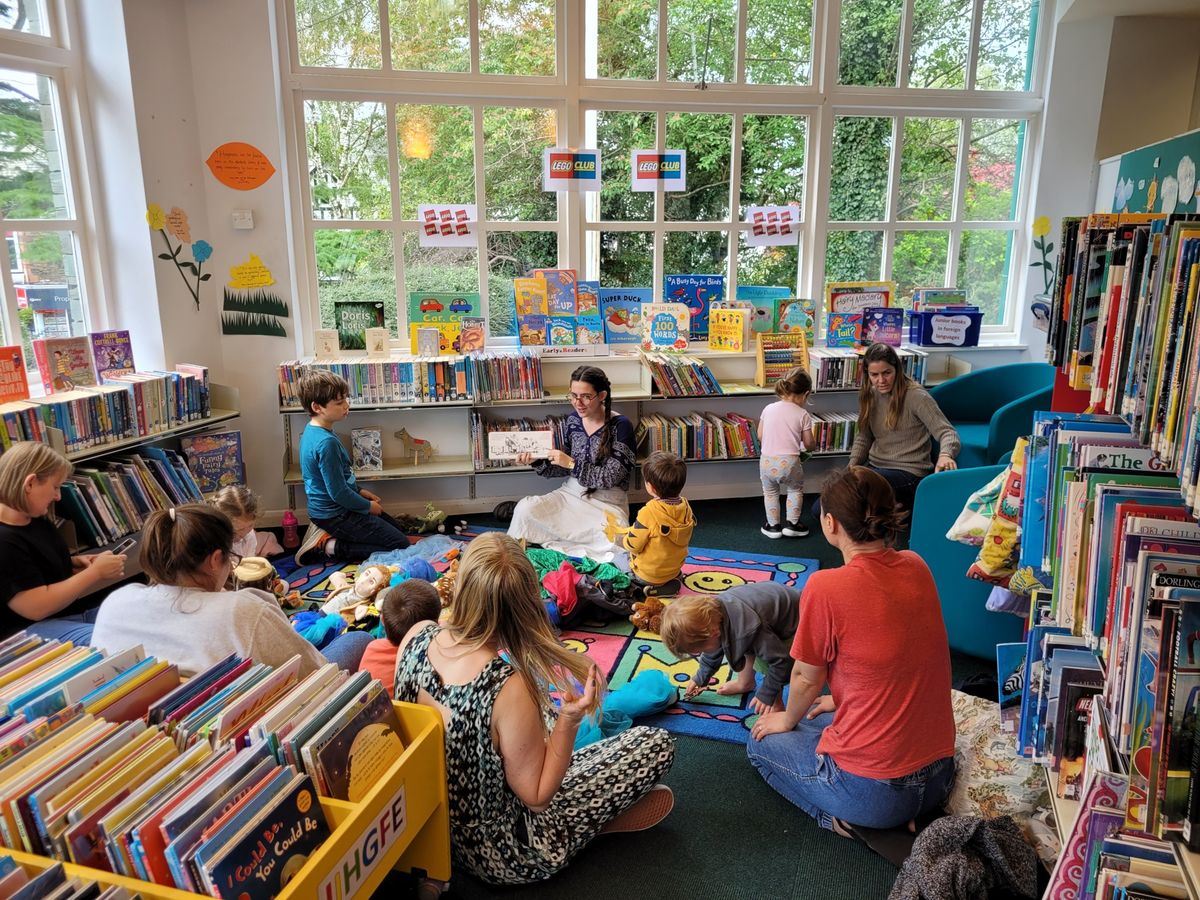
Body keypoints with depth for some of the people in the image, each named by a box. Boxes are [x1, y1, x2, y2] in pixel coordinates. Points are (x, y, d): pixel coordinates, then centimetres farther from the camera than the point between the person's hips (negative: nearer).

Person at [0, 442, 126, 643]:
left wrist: (75, 562, 3)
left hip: (71, 612, 10)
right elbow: (37, 607, -23)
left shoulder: (35, 520, 7)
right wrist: (96, 572, -16)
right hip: (32, 630, -10)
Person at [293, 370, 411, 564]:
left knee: (398, 530, 19)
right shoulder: (326, 442, -28)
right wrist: (368, 506, -9)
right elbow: (338, 493, -24)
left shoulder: (312, 430, 3)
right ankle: (330, 546, -7)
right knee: (401, 545, -8)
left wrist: (360, 491, 13)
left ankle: (325, 535, 12)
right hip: (336, 515, -10)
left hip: (328, 509, 10)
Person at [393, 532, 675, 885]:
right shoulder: (510, 689, -37)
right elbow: (537, 799, -20)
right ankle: (600, 817, 19)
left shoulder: (417, 636, -19)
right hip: (504, 856, -6)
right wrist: (569, 719, -28)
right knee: (657, 743, -1)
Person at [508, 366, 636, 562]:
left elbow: (610, 477, -17)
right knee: (525, 509, -23)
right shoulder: (573, 419, 1)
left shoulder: (620, 426, -13)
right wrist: (537, 462, -8)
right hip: (572, 493, 4)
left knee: (612, 545, -32)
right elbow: (566, 468, 9)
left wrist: (572, 464, -24)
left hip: (608, 502, -3)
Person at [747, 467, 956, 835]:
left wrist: (788, 721, 14)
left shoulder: (825, 588, -22)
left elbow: (807, 678, -7)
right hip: (940, 774, 6)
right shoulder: (916, 568, -3)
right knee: (818, 722, 32)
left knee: (761, 742, 20)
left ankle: (839, 817, 4)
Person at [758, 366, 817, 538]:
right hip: (789, 463, -2)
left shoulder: (768, 409, 6)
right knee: (795, 490, 26)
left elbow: (760, 436, 11)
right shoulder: (802, 415, -1)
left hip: (767, 462, 2)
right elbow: (809, 443, 3)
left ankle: (773, 525, 27)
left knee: (770, 492, 25)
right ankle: (792, 523, 25)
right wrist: (813, 442, 26)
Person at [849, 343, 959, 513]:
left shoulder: (915, 395, -13)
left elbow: (947, 432, -19)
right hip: (874, 467, 6)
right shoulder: (869, 395, 7)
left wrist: (945, 455, -42)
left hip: (908, 473, -6)